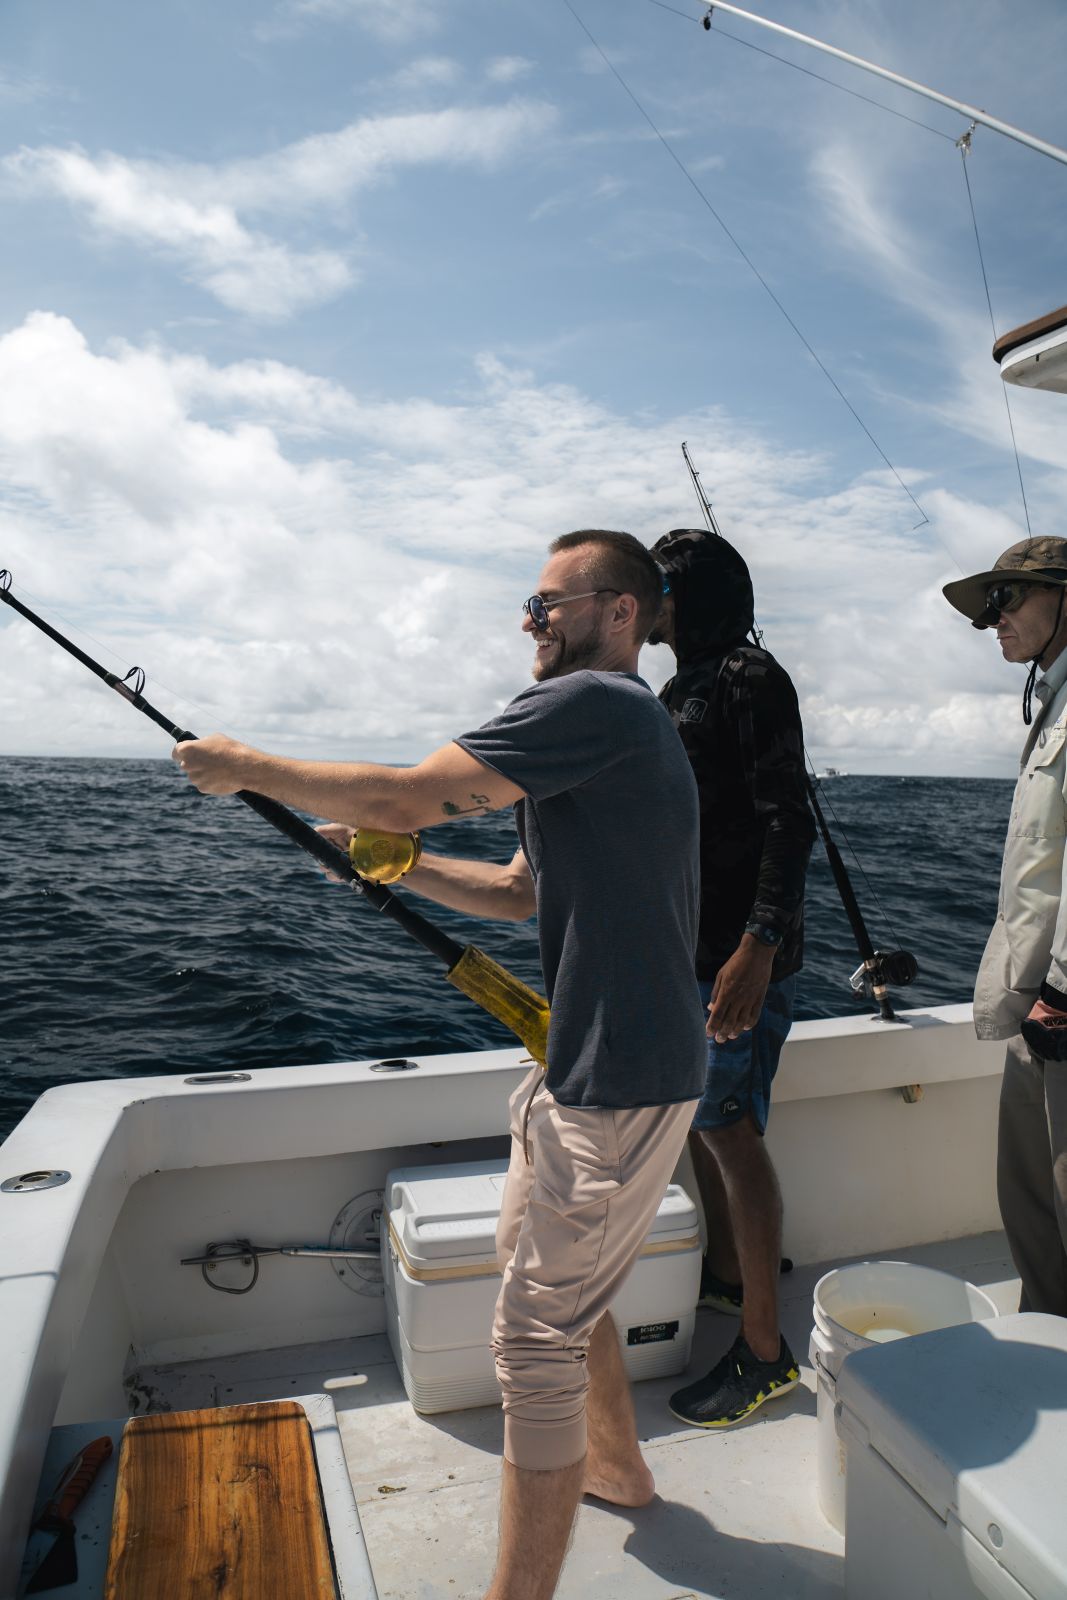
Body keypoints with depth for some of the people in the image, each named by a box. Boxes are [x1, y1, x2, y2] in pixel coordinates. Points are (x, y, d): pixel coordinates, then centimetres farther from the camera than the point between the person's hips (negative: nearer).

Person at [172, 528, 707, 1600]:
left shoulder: (596, 704, -17)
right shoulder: (609, 730, 16)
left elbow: (408, 796, -23)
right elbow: (520, 890, 19)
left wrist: (247, 769, -9)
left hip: (622, 1081, -11)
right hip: (586, 1064, 11)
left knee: (537, 1334, 0)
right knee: (546, 1271, 26)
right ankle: (616, 1464, 48)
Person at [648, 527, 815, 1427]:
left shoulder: (750, 679, -12)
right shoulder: (681, 690, 16)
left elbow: (788, 822, -20)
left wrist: (759, 947, -27)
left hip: (739, 952, -9)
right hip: (679, 946, 9)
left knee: (732, 1135, -3)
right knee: (695, 1119, 19)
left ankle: (764, 1352, 12)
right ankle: (727, 1276, 38)